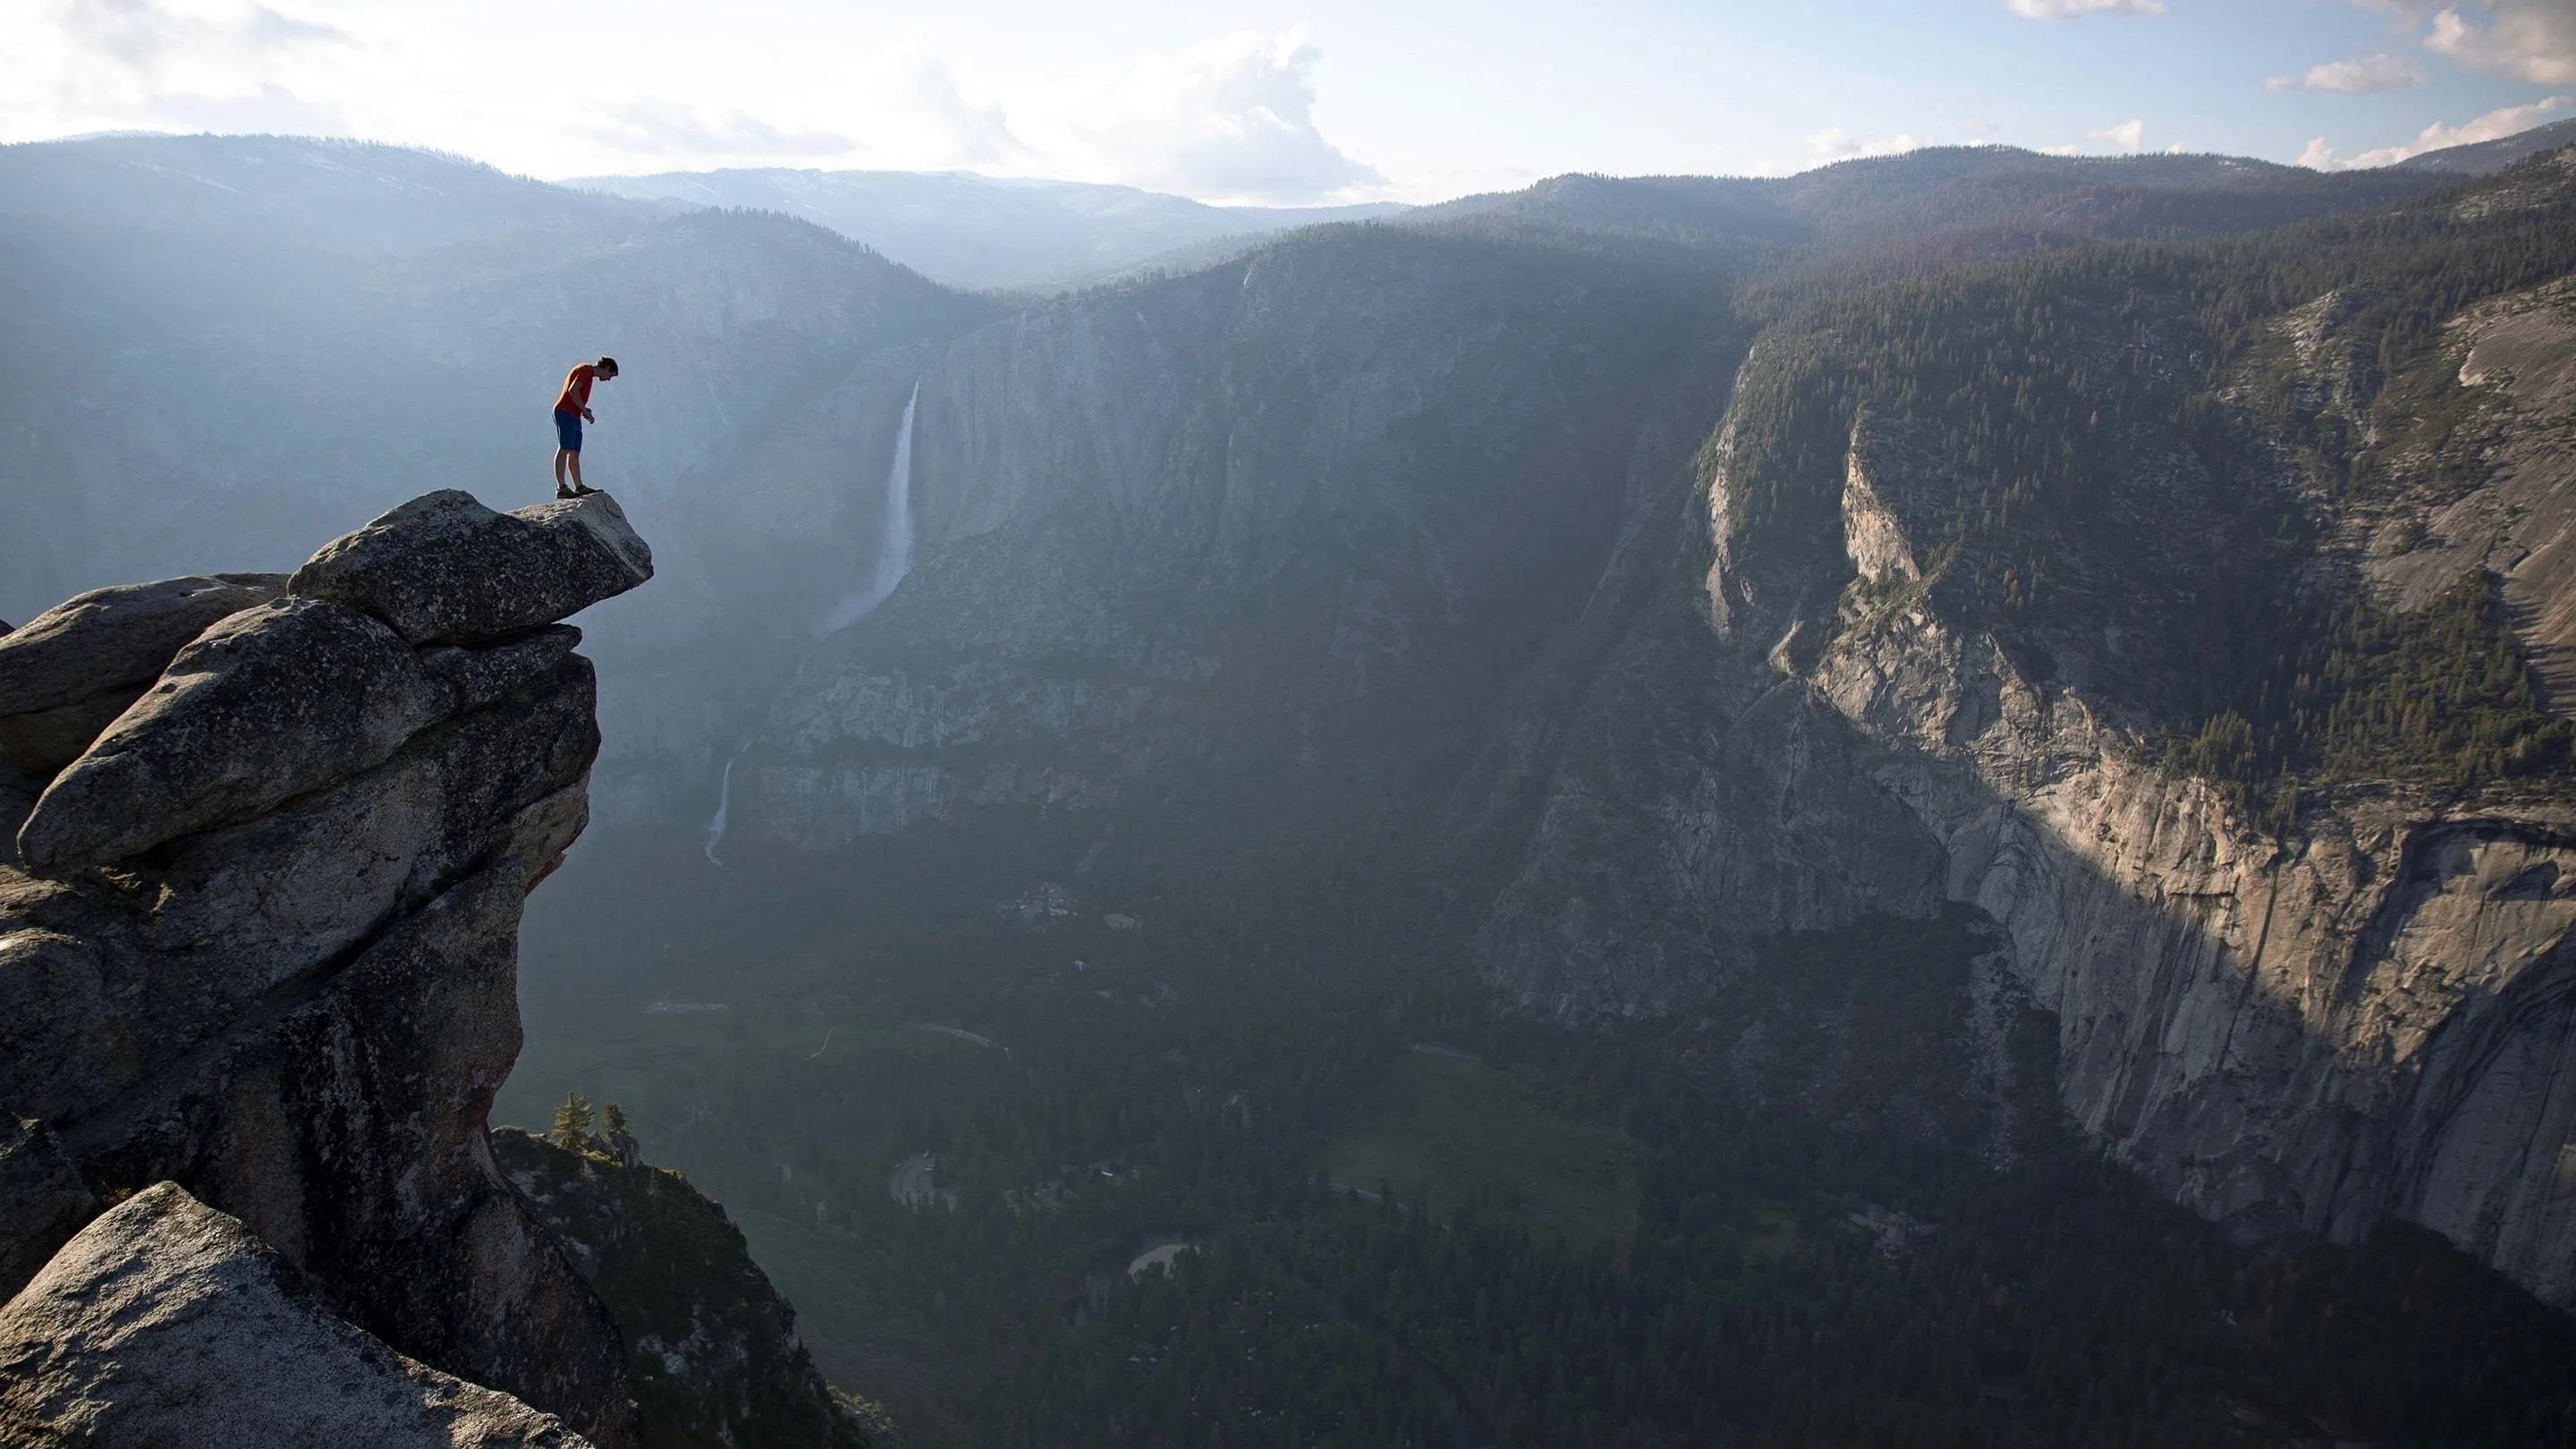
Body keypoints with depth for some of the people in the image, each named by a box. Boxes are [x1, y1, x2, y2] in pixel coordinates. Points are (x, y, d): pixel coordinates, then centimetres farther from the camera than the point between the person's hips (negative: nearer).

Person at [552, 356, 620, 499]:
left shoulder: (589, 374, 24)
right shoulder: (587, 370, -6)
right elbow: (573, 391, -18)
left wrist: (583, 410, 9)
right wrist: (585, 410, -13)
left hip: (573, 416, 10)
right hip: (566, 413, -10)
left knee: (574, 453, 11)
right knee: (564, 449, -14)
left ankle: (579, 487, 14)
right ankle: (561, 488, -18)